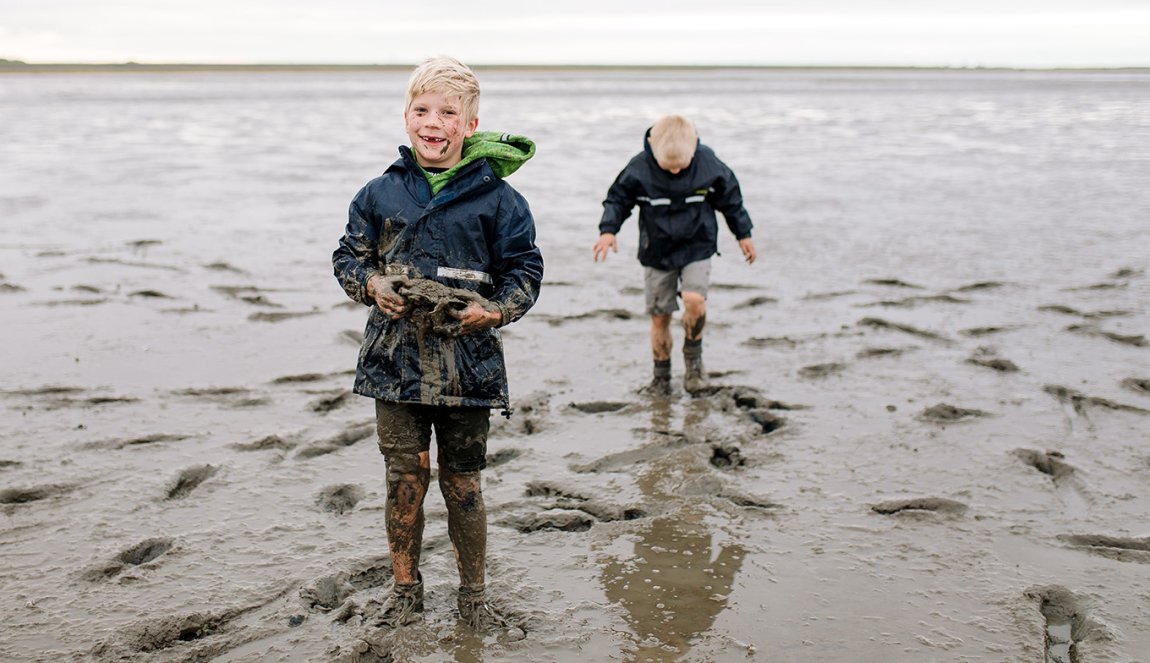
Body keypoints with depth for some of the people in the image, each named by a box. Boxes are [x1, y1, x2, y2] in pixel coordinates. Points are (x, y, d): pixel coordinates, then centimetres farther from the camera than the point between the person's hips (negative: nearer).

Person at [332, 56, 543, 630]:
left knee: (461, 483, 7)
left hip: (467, 363, -2)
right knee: (404, 476, 6)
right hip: (396, 360, 2)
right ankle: (405, 587, 25)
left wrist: (494, 311, -14)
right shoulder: (380, 193, 6)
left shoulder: (496, 198, -1)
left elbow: (525, 270, 3)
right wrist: (371, 285, -7)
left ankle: (472, 590, 27)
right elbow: (348, 255, 14)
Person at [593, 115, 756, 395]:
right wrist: (608, 230, -19)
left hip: (696, 248, 0)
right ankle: (661, 375, 22)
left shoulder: (708, 163, -12)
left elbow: (730, 197, 3)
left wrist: (743, 234, 10)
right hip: (657, 253, 1)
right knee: (659, 316, 4)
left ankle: (693, 354, 3)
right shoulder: (639, 169, -15)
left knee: (694, 299, -23)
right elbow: (618, 199, -3)